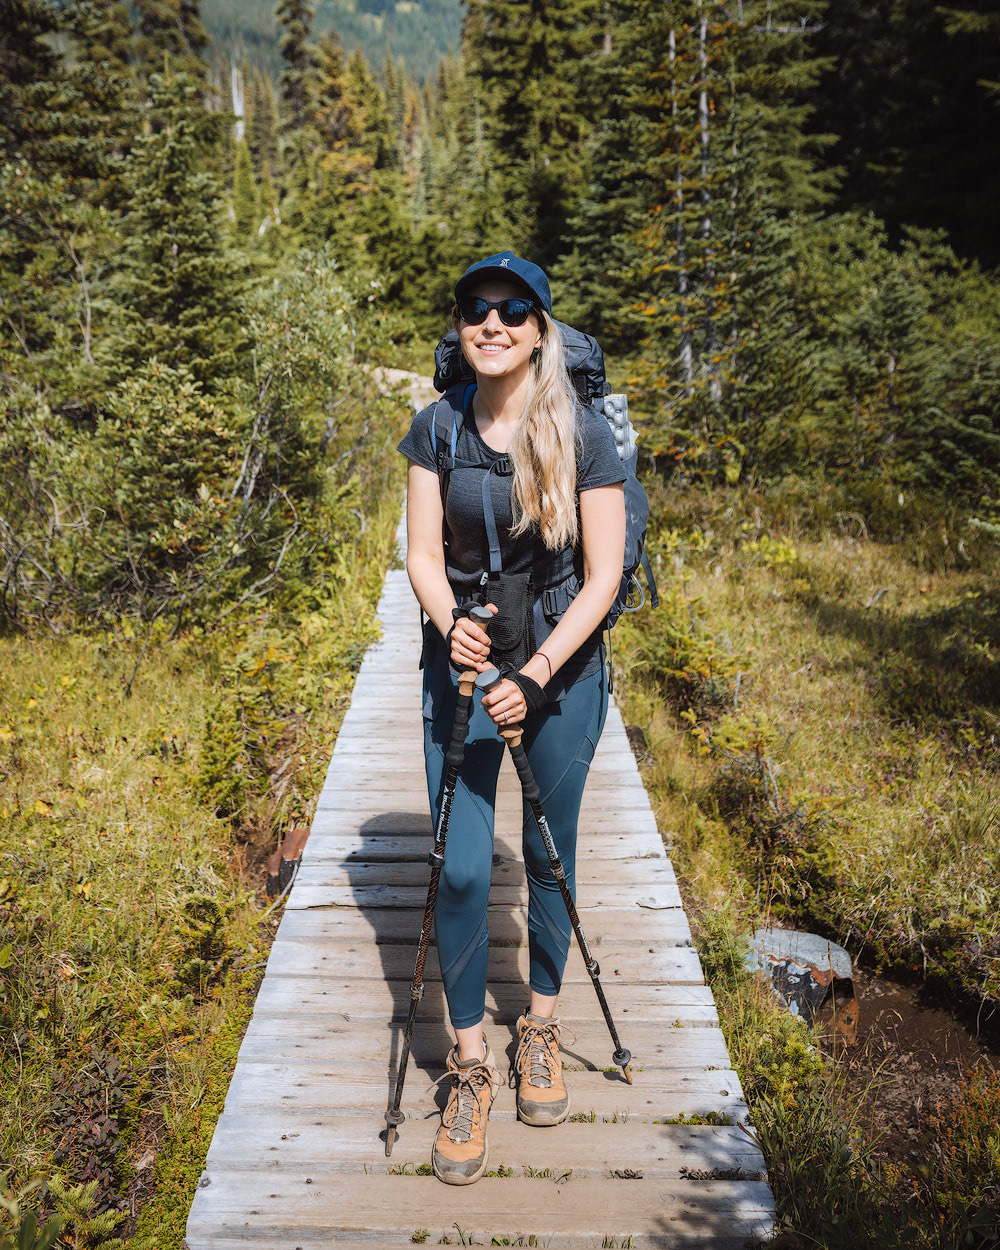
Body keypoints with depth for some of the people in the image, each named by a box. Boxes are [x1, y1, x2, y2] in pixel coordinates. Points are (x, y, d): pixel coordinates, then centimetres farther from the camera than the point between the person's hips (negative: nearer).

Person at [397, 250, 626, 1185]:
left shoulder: (585, 435, -9)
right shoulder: (436, 429, -1)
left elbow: (602, 576, -9)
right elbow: (422, 555, 0)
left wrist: (537, 672, -20)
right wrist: (449, 625, -21)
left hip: (561, 668, -1)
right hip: (462, 664, 2)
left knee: (549, 855, 12)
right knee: (460, 868, 0)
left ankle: (541, 1025, 35)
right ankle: (470, 1064, 18)